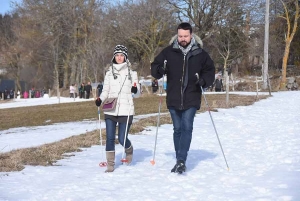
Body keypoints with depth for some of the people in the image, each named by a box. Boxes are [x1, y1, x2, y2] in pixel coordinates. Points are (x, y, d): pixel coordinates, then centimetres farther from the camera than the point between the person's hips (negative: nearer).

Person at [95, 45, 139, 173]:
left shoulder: (131, 73, 7)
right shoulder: (109, 73, 11)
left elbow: (136, 91, 10)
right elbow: (105, 91, 13)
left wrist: (135, 89, -14)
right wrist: (100, 100, -7)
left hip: (126, 110, -2)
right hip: (110, 111, 2)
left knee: (122, 138, -3)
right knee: (110, 138, -2)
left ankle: (129, 151, 31)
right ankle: (110, 165, 8)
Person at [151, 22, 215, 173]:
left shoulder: (200, 53, 0)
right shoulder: (169, 52, 0)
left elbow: (210, 70, 11)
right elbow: (154, 67, 7)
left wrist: (204, 80, -9)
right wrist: (159, 70, -16)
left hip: (191, 99, -2)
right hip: (173, 99, 2)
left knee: (187, 128, -12)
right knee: (177, 129, 10)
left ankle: (181, 161, -13)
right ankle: (179, 160, 20)